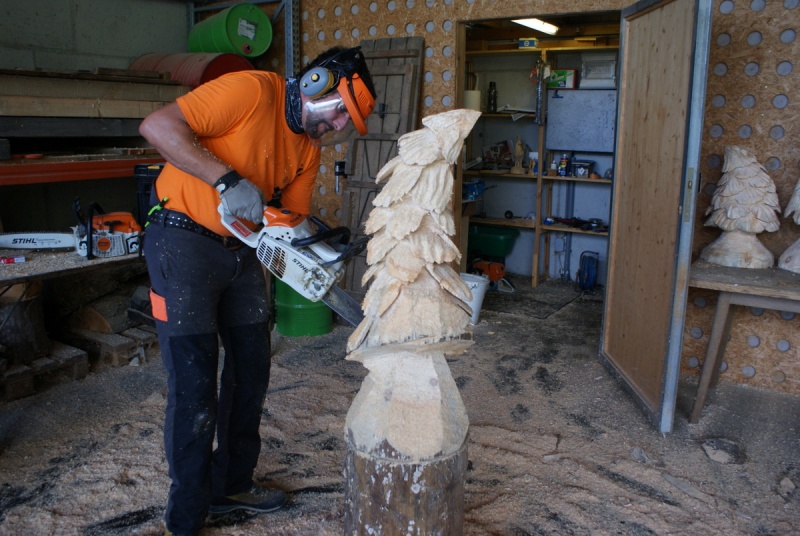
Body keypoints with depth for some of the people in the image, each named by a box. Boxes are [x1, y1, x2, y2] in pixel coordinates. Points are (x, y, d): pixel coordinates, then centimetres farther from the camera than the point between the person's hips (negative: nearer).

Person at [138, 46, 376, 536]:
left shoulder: (308, 149, 7)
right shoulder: (252, 90, -16)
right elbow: (157, 126, -22)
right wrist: (229, 181, -28)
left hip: (241, 251, 8)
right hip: (183, 240, -8)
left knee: (251, 369, 14)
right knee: (195, 386, -6)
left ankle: (232, 484, 33)